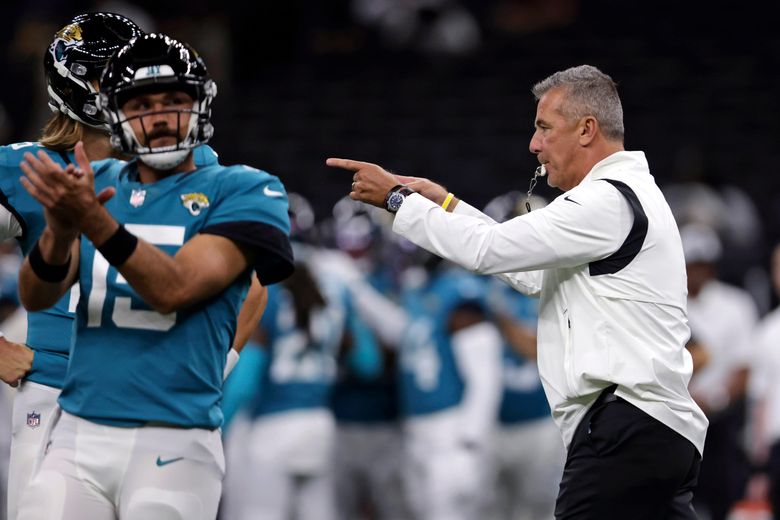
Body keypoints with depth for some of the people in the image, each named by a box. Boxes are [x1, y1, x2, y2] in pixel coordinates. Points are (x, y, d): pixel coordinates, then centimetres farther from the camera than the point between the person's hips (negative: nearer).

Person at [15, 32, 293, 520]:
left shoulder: (239, 190, 0)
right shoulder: (96, 181, 12)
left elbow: (173, 290, -14)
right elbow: (36, 298, 0)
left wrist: (92, 219, -26)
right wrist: (60, 231, -21)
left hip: (173, 442, -3)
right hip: (78, 435, 4)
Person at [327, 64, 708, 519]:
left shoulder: (609, 200, -10)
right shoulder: (630, 193, 24)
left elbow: (488, 250, -12)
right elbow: (534, 275, 26)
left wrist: (398, 198, 0)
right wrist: (444, 203, 24)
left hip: (625, 429, -10)